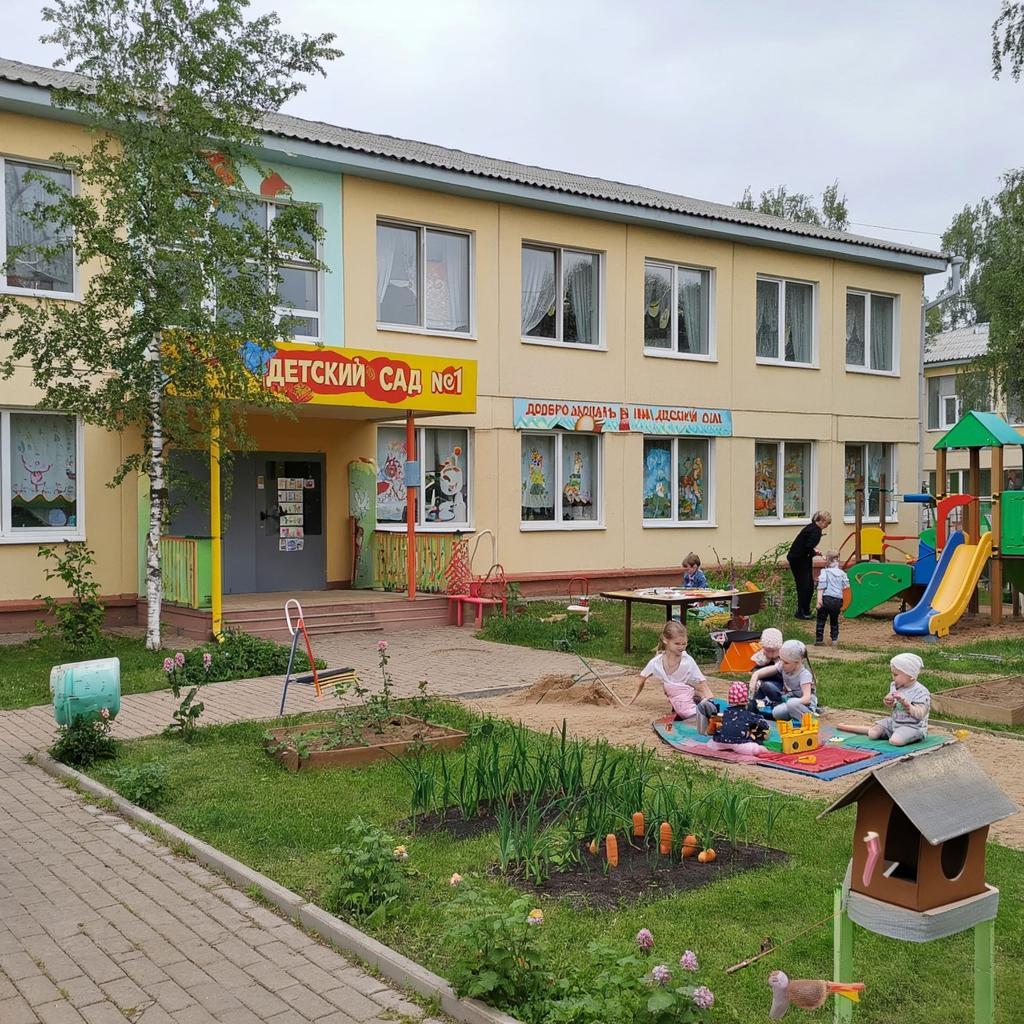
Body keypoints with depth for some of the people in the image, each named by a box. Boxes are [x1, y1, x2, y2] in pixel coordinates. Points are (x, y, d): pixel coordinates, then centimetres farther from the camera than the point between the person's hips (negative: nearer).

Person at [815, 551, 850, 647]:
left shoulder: (824, 572, -3)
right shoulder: (842, 573, 7)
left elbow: (821, 587, -10)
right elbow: (846, 586, 2)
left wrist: (819, 600, -12)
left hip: (826, 599, -3)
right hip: (838, 600, 3)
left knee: (821, 620, 7)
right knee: (834, 621, 18)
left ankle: (819, 639, 8)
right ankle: (835, 639, 14)